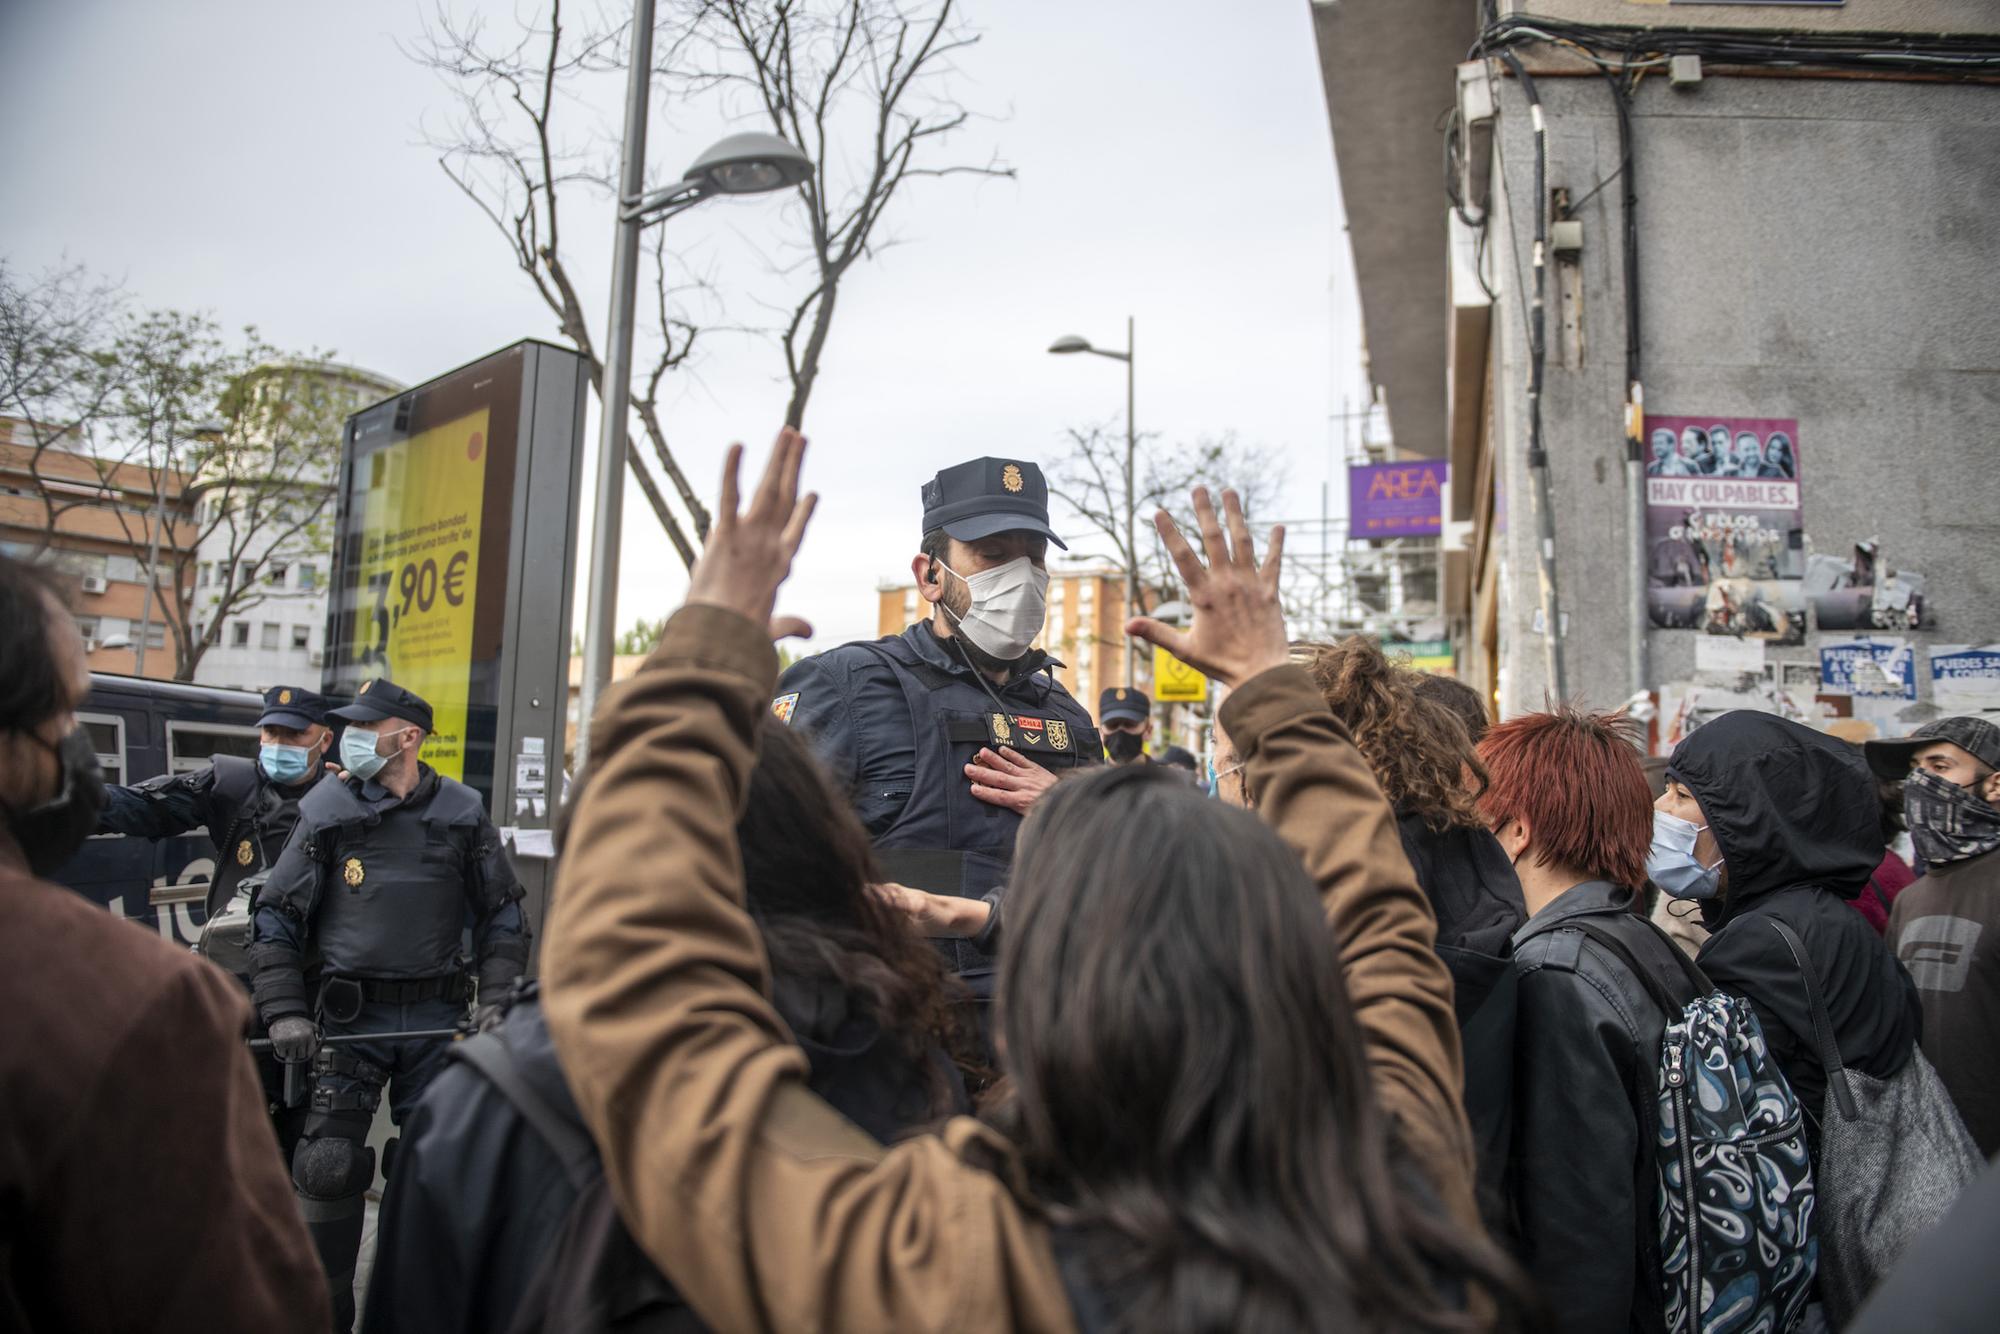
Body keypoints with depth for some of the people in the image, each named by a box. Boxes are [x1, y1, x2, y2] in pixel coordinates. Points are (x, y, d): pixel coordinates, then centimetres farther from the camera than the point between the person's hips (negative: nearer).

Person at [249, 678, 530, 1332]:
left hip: (438, 1017, 1)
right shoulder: (327, 811, 0)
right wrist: (285, 1012, -6)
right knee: (327, 1167, -2)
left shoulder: (463, 814, 2)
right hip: (351, 1015, -1)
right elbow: (276, 918, 4)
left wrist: (497, 1001, -2)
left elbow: (502, 917, 8)